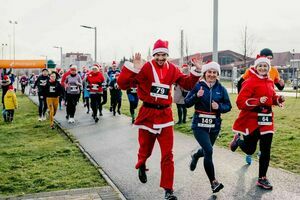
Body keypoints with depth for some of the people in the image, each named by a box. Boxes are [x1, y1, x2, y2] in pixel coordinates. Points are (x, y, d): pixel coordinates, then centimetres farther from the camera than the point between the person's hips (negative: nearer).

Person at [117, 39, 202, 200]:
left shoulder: (172, 69, 3)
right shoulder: (145, 68, -10)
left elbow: (187, 84, 12)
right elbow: (122, 84, -16)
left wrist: (197, 71, -2)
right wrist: (133, 68, -29)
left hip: (165, 115, 2)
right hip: (147, 113, -2)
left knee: (167, 154, 0)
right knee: (145, 150, 15)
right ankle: (141, 166, 52)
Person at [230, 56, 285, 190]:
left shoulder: (270, 82, 8)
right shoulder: (250, 82, -13)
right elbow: (240, 102, -17)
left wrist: (279, 99, -1)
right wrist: (258, 101, -27)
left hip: (266, 119, 6)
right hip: (251, 119, -6)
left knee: (266, 150, 5)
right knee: (250, 150, 5)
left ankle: (262, 178, 18)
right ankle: (238, 139, 39)